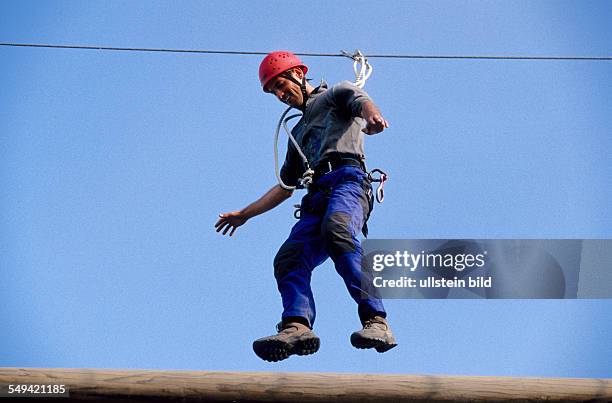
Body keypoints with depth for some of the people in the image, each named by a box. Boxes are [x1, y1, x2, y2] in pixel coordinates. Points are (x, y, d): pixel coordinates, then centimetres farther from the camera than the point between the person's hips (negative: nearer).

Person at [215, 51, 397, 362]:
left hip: (347, 179, -8)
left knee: (336, 230, -37)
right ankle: (297, 326, -39)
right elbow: (285, 186, 41)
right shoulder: (299, 132, 40)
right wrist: (244, 214, 39)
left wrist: (372, 115, -32)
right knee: (288, 260, -17)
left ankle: (375, 321, -46)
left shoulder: (335, 95, 19)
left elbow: (360, 100, -6)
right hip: (317, 197, 8)